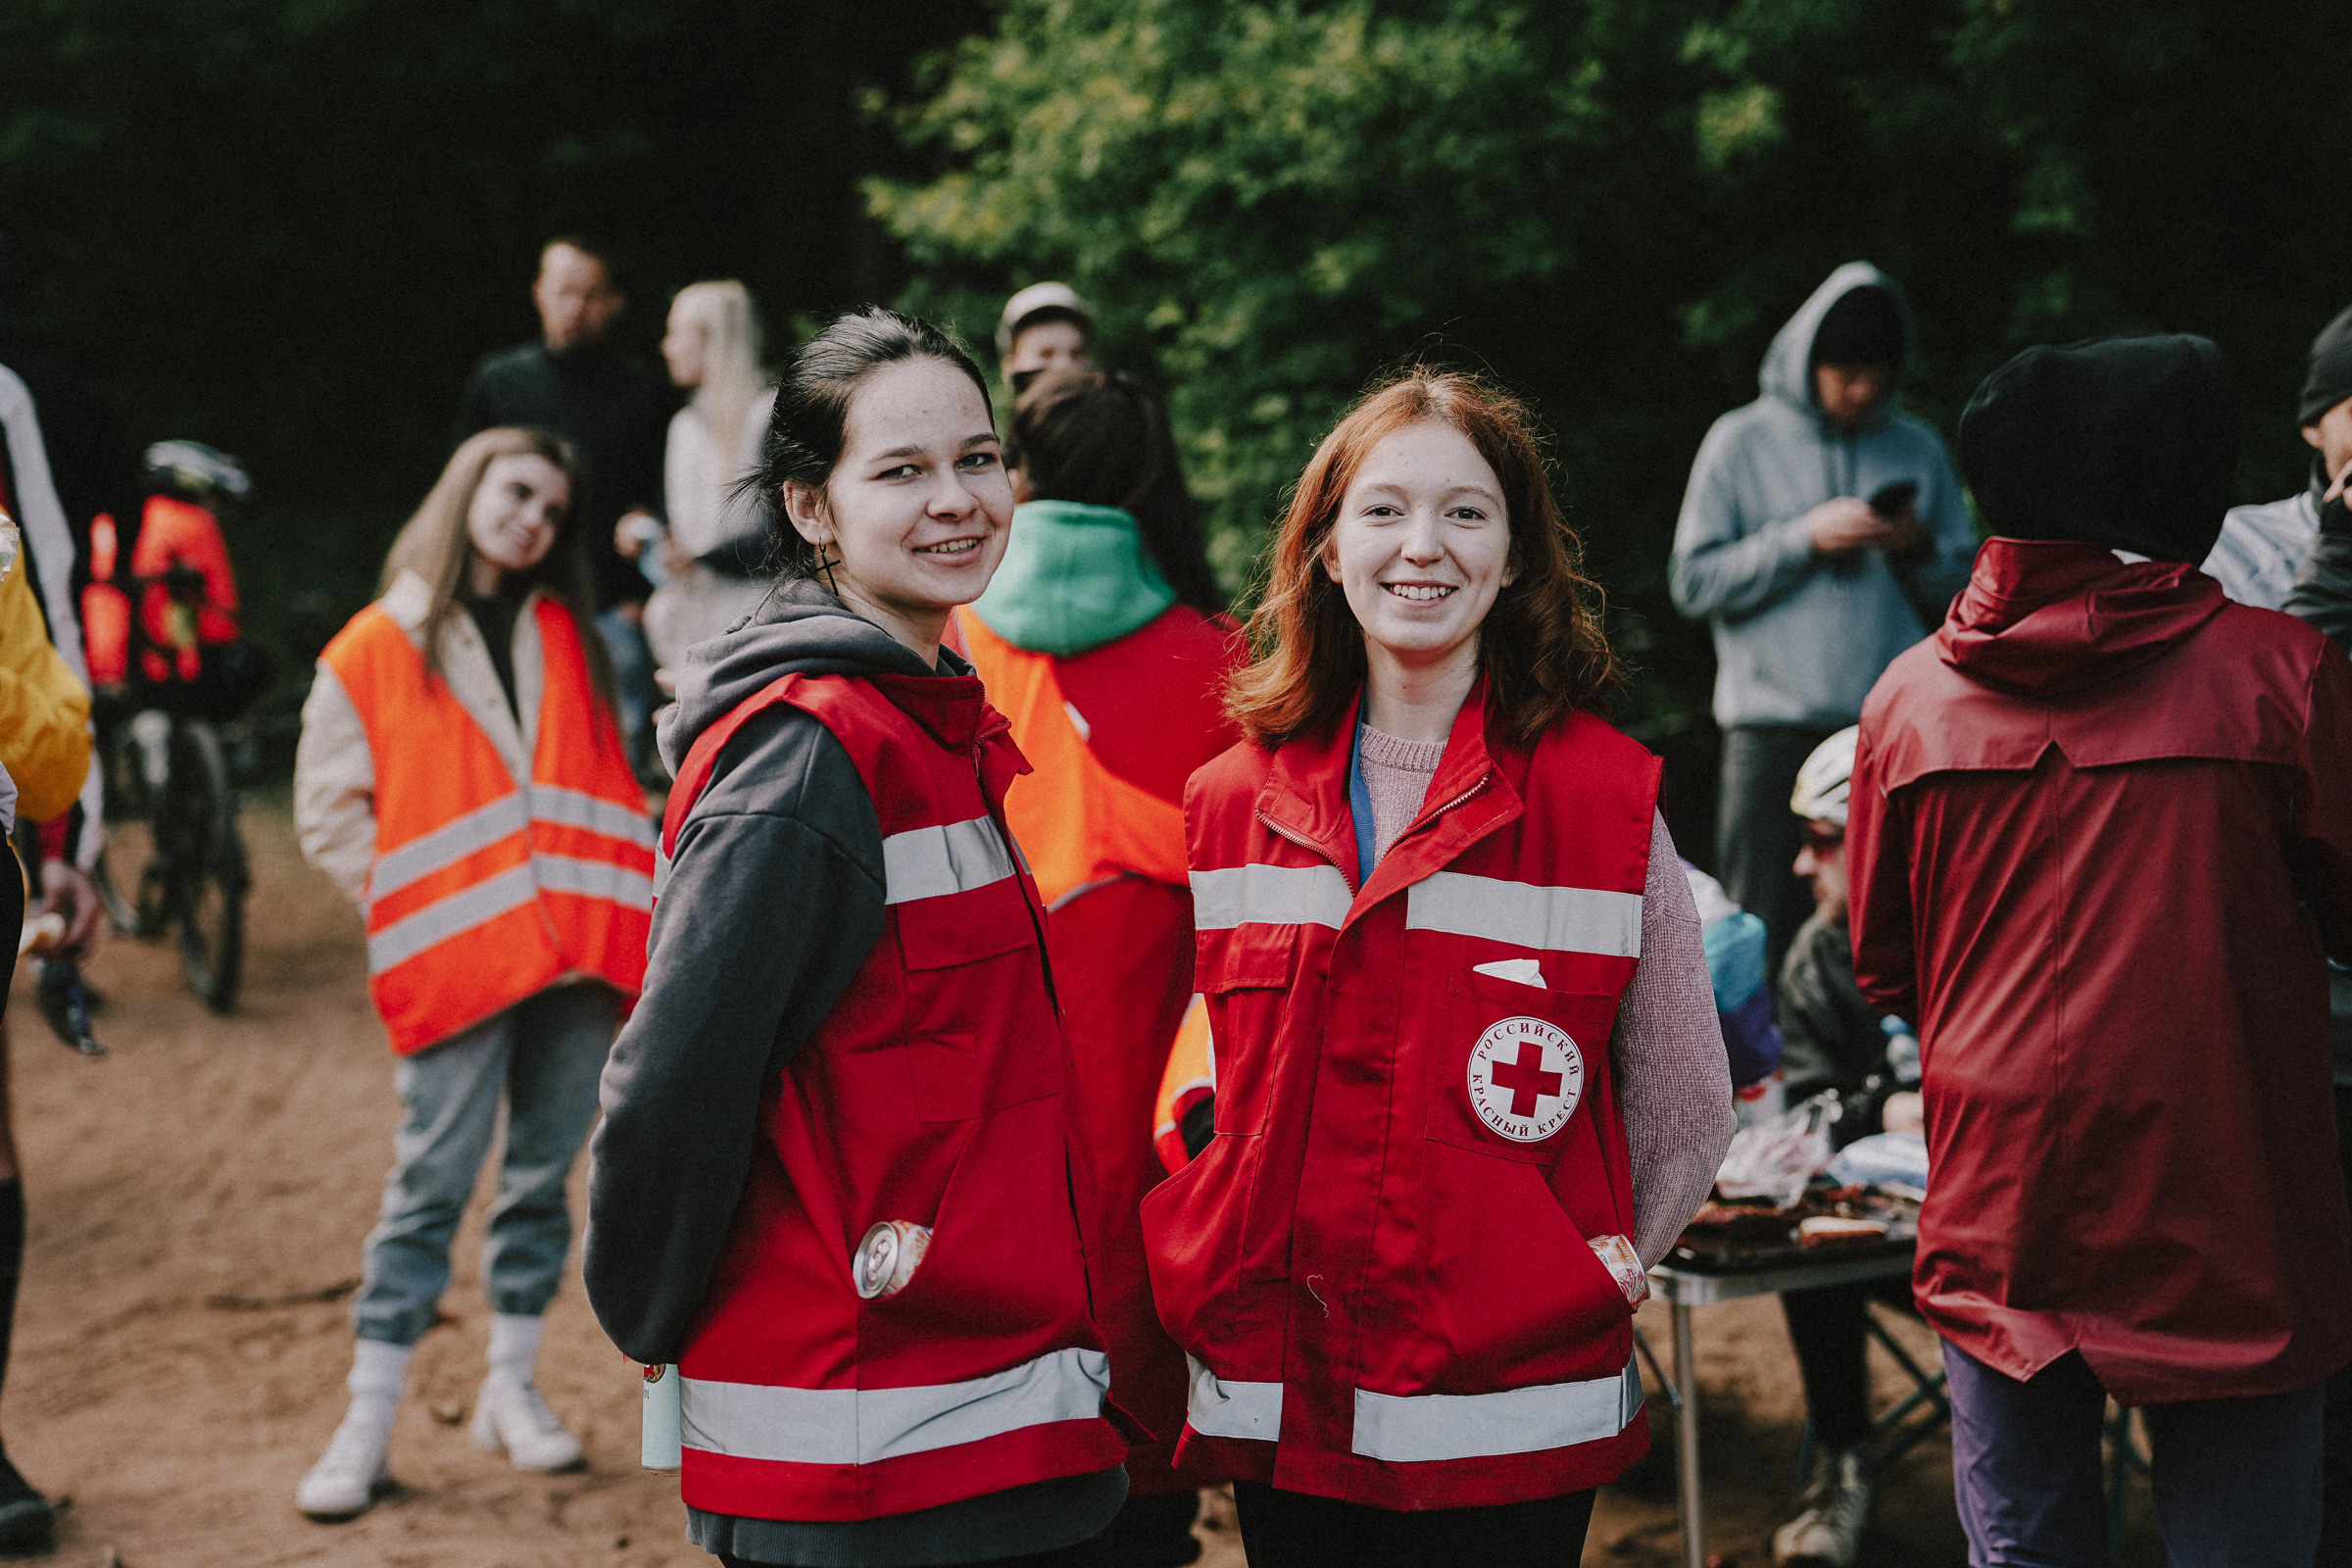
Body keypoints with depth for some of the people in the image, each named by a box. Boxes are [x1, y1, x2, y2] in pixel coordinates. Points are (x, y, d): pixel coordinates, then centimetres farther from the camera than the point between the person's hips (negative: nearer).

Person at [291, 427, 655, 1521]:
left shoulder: (568, 638, 16)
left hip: (578, 946, 4)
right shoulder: (375, 650, 4)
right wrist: (412, 912, -6)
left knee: (543, 1175, 7)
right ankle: (367, 1423, 0)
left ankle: (511, 1390, 19)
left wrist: (613, 912, 4)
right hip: (458, 962, -4)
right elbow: (330, 813, 2)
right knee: (432, 1182, -6)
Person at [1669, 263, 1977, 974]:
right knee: (1762, 937, 0)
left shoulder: (1919, 451, 13)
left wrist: (1921, 549, -6)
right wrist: (1804, 539, -8)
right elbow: (1694, 581, 0)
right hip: (1773, 731, -2)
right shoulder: (1741, 442, 6)